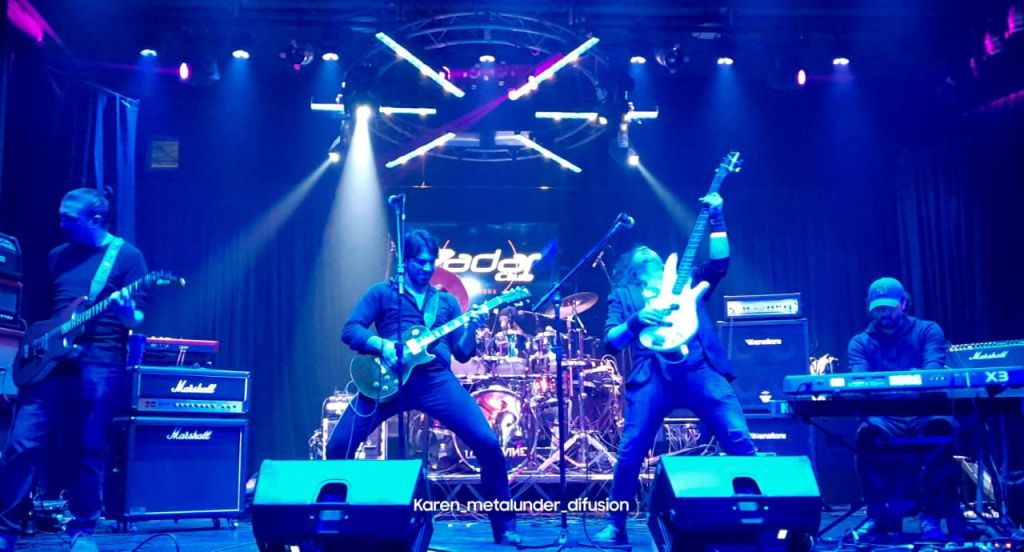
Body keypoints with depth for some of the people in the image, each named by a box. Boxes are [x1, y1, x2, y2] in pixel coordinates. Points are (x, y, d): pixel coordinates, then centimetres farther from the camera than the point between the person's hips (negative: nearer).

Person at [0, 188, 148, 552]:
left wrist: (127, 312, -26)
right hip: (48, 362, 5)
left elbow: (137, 320, -3)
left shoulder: (127, 256, 2)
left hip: (98, 366, -4)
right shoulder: (58, 256, 17)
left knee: (86, 452, 0)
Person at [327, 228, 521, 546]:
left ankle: (505, 527, 2)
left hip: (436, 379, 1)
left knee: (488, 443, -13)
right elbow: (350, 330, 3)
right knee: (339, 446, -12)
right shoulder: (382, 292, 13)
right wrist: (383, 345, -14)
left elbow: (462, 353, 16)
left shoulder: (447, 301, 21)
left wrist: (471, 329, -4)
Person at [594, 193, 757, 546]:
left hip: (701, 368, 1)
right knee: (630, 453, -8)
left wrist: (716, 220, 6)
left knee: (741, 442, -8)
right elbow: (611, 342, 9)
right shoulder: (623, 295, 22)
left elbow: (720, 263, 13)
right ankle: (615, 526, 8)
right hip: (653, 375, -1)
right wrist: (635, 321, -10)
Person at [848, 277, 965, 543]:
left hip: (925, 412, -1)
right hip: (884, 417, 1)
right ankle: (879, 514, -20)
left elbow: (934, 367, -9)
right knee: (868, 433, -34)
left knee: (940, 426, -36)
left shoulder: (928, 331, 11)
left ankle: (931, 515, -23)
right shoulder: (860, 342, 14)